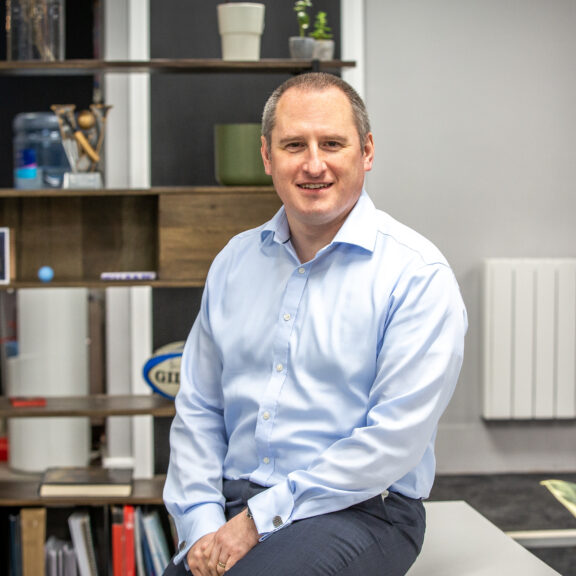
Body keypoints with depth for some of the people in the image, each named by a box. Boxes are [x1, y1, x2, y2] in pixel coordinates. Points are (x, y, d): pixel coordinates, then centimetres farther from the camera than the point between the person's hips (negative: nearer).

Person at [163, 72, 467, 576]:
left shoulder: (417, 275, -8)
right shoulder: (236, 260, 11)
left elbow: (394, 439, -15)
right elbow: (198, 408, 11)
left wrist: (259, 520, -15)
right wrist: (203, 526, -3)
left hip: (360, 511, -4)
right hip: (236, 502, 5)